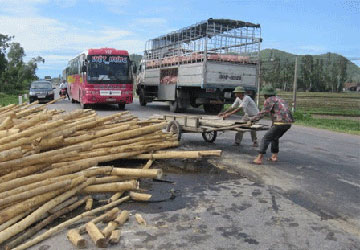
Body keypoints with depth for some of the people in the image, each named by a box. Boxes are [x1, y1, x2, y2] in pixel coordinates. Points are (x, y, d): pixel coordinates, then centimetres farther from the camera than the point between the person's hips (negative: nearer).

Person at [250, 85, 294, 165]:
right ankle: (274, 156, 27)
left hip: (280, 123, -8)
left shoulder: (269, 100, -1)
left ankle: (259, 159, -6)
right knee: (275, 138, 28)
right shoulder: (280, 99, 25)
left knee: (266, 139, -2)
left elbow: (262, 113, -4)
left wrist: (252, 119, 7)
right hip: (288, 123, 8)